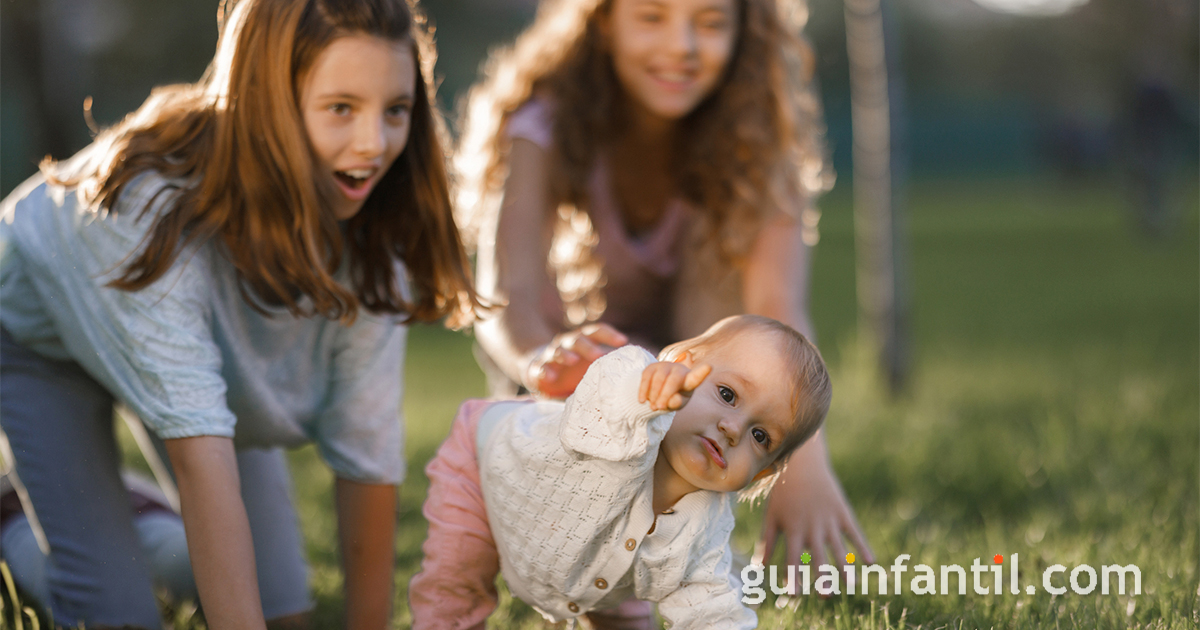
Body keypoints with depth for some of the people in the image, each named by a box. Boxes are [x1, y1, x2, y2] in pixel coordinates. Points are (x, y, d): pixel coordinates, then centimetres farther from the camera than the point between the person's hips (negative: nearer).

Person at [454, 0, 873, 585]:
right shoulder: (546, 125, -30)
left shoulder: (759, 137, -28)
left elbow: (778, 301, -42)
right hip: (559, 332, -2)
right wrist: (542, 359, -70)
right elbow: (505, 292, -45)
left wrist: (804, 457, -60)